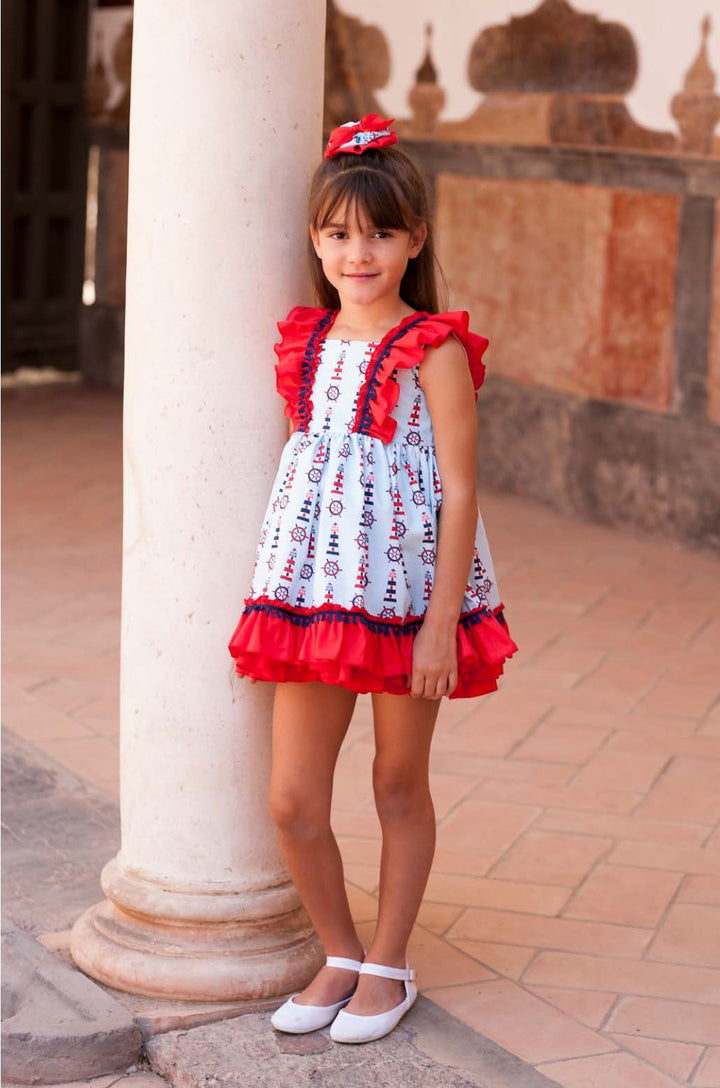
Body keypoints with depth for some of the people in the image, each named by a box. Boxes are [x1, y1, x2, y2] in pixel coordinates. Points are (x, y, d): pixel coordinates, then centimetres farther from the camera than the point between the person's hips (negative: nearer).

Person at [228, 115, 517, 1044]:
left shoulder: (434, 350, -9)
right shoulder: (306, 342, 7)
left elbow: (458, 490, -12)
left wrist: (441, 623, -15)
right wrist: (281, 579, 16)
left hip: (407, 589, -5)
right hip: (314, 586, 5)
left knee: (400, 786, 11)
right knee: (292, 801, 4)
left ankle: (388, 968, 27)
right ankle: (341, 955, 25)